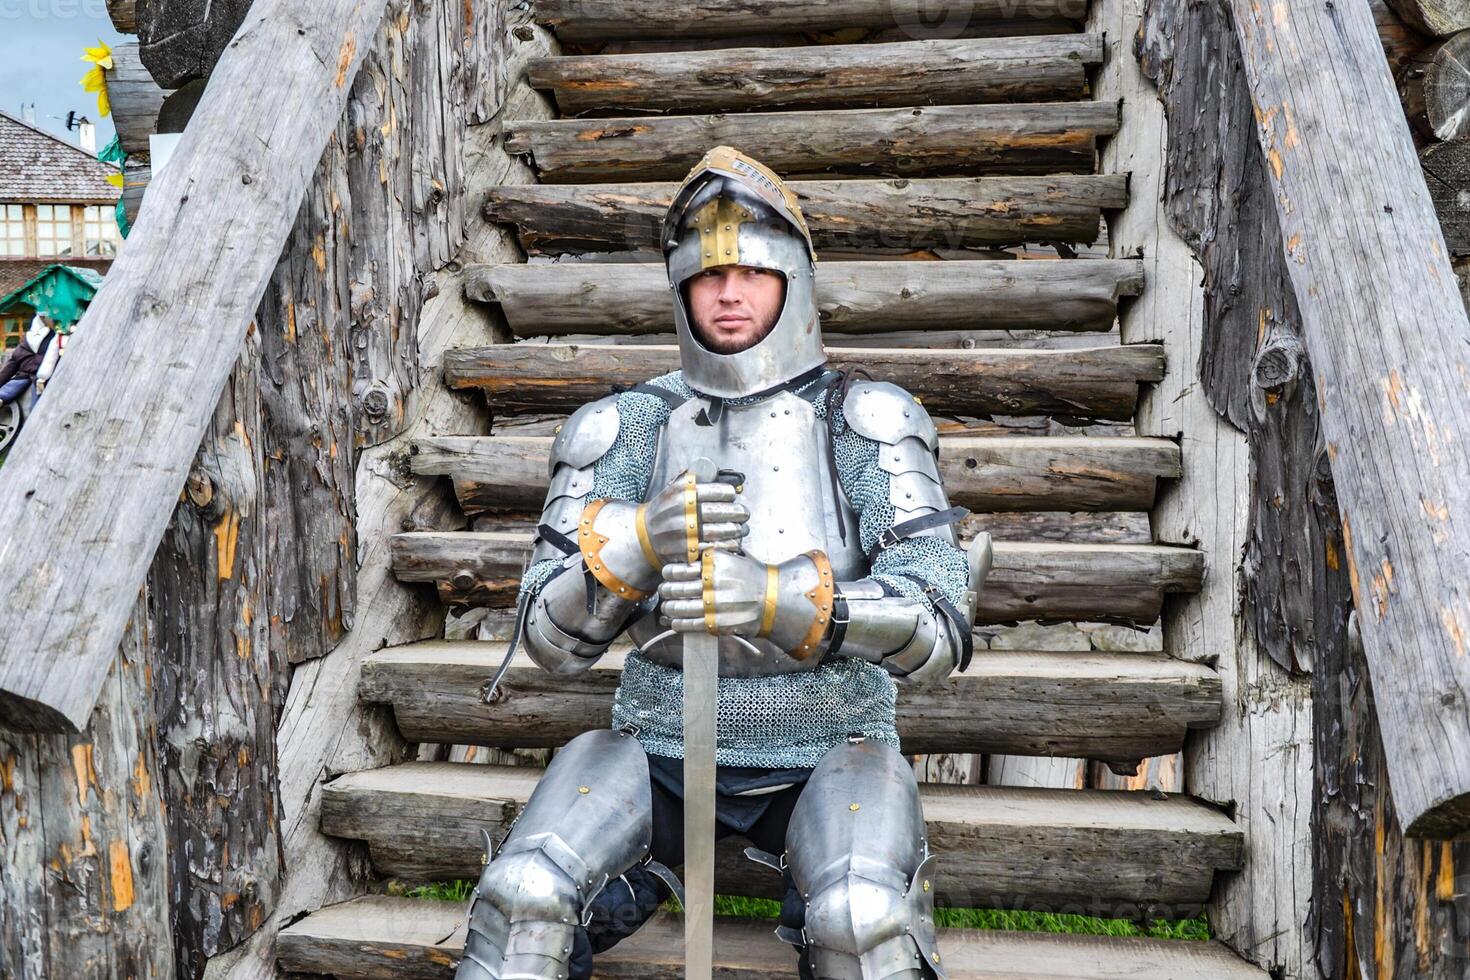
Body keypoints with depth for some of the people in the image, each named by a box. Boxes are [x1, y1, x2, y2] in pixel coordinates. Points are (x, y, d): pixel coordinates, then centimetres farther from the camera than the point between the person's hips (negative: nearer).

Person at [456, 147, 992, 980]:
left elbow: (940, 631, -12)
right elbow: (550, 641, -1)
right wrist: (640, 542, -22)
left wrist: (778, 600, -30)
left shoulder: (868, 421, -1)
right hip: (660, 749, 2)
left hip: (825, 757, -1)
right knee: (524, 897, -23)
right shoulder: (626, 427, 4)